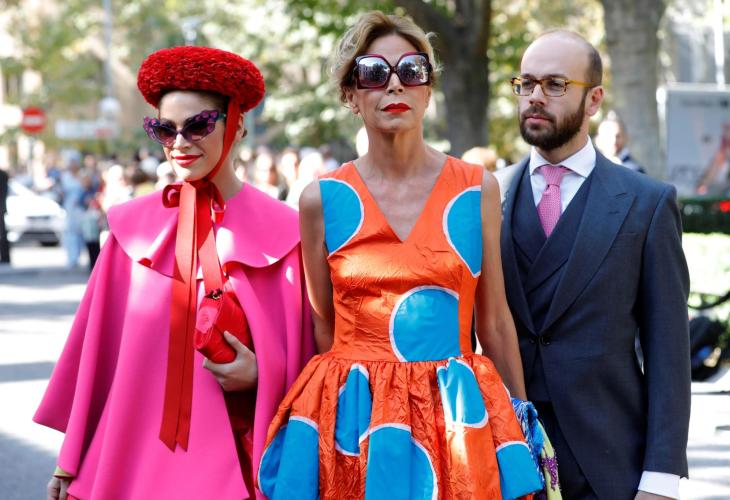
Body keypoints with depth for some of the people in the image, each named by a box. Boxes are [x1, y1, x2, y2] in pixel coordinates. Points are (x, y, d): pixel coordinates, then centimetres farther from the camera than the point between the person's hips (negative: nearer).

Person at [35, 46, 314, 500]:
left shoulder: (280, 231, -4)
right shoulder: (133, 225, 2)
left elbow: (299, 360, 3)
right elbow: (96, 350, 4)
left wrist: (260, 375, -16)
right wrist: (69, 462, 3)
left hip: (236, 459, -1)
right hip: (136, 454, 2)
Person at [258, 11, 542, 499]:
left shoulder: (476, 189, 2)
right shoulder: (323, 199, 0)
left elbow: (494, 321, 8)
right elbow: (322, 329, 9)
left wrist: (523, 423, 10)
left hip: (456, 417, 1)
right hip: (353, 420, -1)